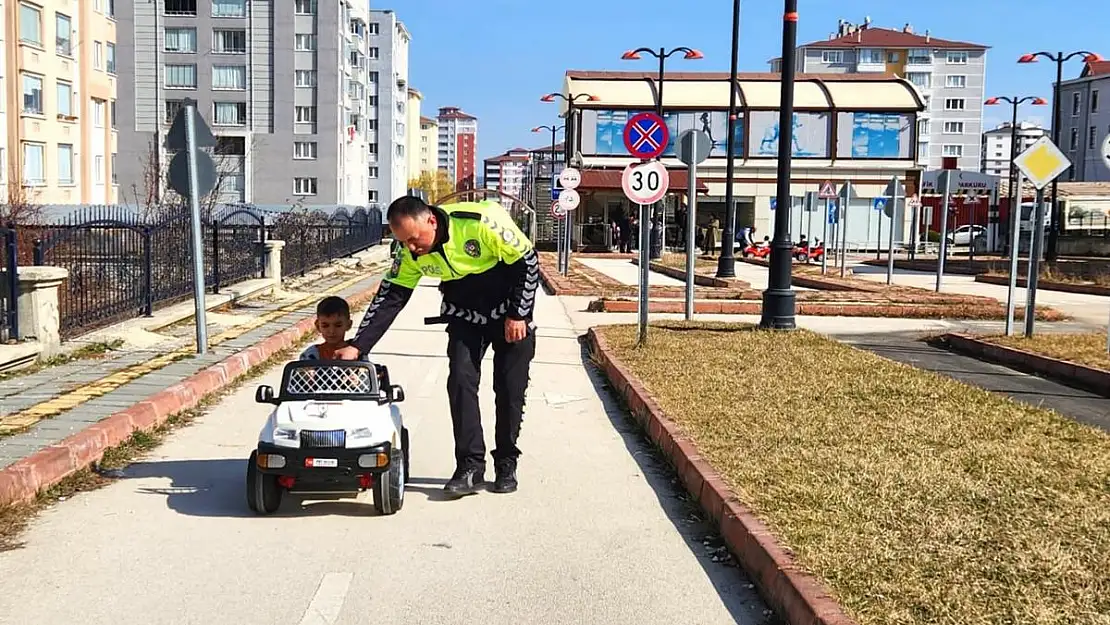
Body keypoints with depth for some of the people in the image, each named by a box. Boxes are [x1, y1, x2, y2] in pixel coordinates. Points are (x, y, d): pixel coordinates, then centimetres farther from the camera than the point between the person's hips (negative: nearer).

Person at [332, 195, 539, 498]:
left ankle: (507, 464, 12)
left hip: (511, 312, -3)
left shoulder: (482, 221, -31)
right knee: (460, 379, -12)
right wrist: (357, 346, -20)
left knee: (510, 388, -3)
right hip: (465, 315, 4)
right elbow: (389, 298, -11)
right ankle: (470, 466, -7)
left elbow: (528, 260, -20)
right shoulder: (411, 253, -15)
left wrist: (518, 315, -17)